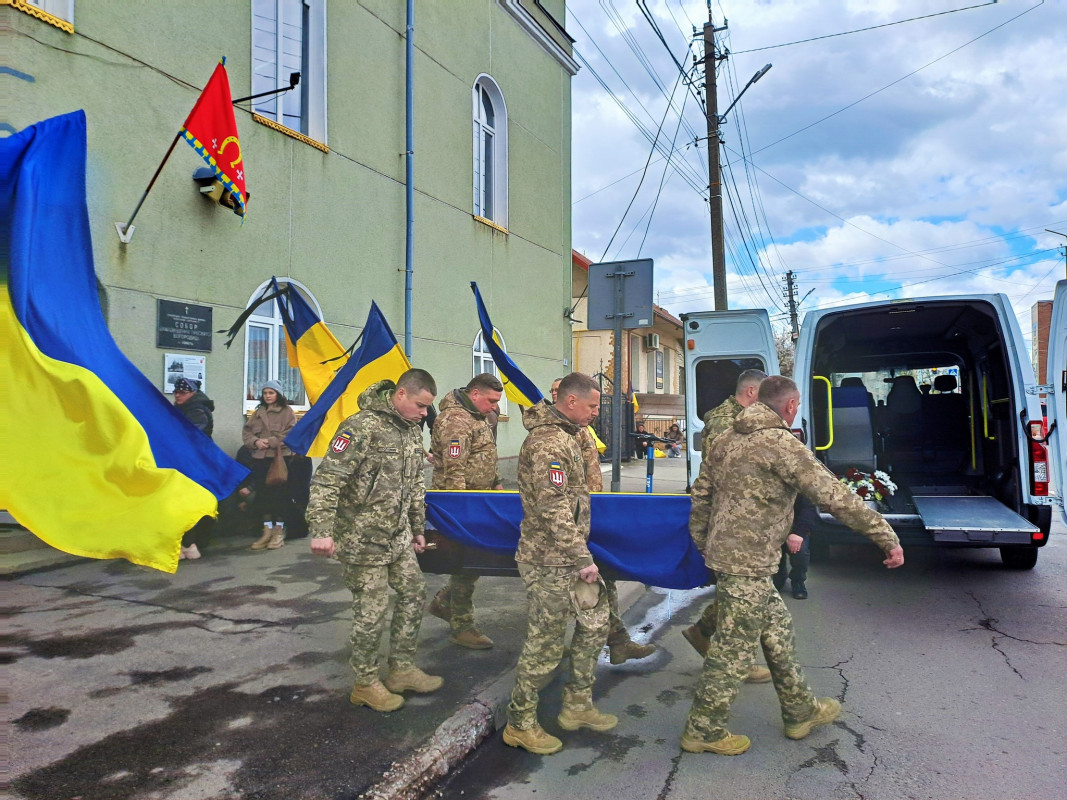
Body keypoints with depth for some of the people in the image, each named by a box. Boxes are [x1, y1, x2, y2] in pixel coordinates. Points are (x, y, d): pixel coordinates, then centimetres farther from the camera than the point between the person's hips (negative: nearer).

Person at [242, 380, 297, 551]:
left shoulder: (287, 411, 2)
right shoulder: (258, 413, 17)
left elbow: (291, 433, -8)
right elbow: (246, 432, 12)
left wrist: (271, 442, -15)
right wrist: (256, 442, -8)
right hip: (260, 459, 5)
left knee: (280, 493, -2)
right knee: (262, 493, 6)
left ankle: (279, 531, 6)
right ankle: (267, 530, 15)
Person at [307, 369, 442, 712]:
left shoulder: (412, 431, 8)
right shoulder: (362, 427, -20)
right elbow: (327, 480, -25)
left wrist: (418, 528, 22)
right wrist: (321, 530, -32)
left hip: (398, 536, 9)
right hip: (363, 539, -9)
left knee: (414, 592, 13)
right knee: (372, 610, 0)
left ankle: (401, 669, 29)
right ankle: (366, 684, 19)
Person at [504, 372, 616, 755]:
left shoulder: (563, 436, 13)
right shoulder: (547, 444, -22)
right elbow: (555, 511, -26)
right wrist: (583, 559, -22)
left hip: (567, 558, 10)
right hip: (550, 563, -10)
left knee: (594, 621, 17)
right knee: (545, 644, 1)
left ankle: (577, 705, 32)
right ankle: (520, 724, 19)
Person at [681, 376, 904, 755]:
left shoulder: (727, 439, 10)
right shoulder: (781, 443, -16)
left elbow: (702, 496, 14)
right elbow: (835, 496, -17)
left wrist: (702, 543, 23)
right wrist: (887, 538, -12)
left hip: (724, 551, 9)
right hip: (747, 563, -9)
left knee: (778, 631, 21)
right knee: (734, 647, 3)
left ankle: (801, 711, 35)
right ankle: (704, 729, 16)